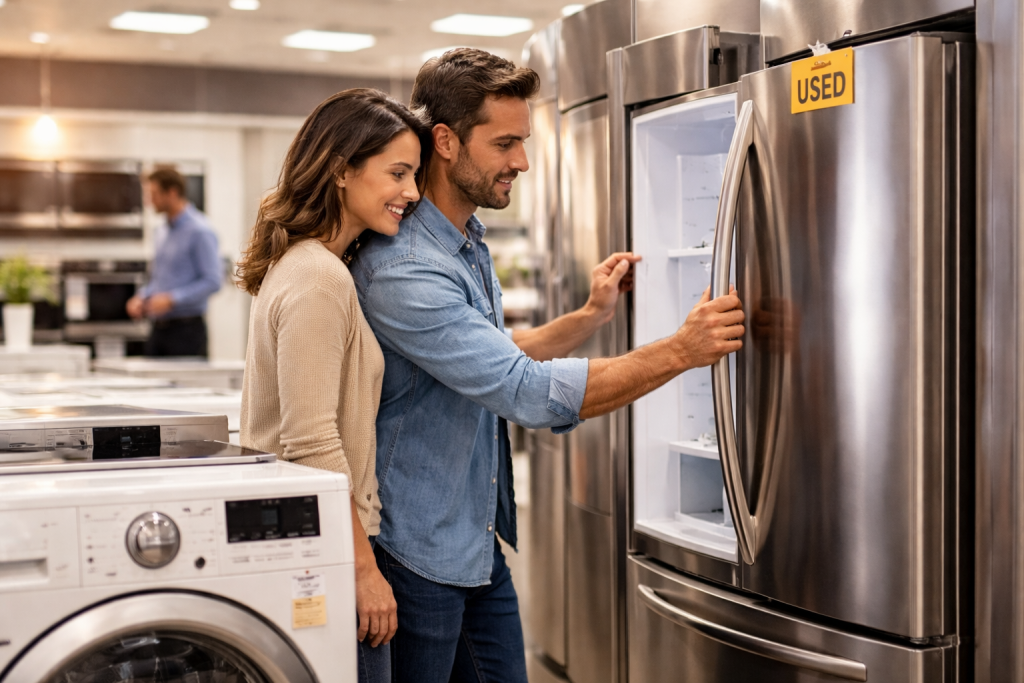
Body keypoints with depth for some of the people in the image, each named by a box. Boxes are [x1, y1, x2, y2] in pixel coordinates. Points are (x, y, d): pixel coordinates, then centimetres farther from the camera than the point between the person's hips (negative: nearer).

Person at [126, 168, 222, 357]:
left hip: (185, 329, -8)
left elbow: (212, 281, -18)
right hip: (159, 328, 8)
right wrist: (142, 297, 8)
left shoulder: (199, 231, -12)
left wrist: (171, 299, -22)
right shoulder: (168, 231, 16)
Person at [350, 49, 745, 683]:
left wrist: (591, 315, 6)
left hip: (483, 542, 9)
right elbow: (528, 392, -30)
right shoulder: (402, 269, -26)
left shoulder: (470, 244, 8)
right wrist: (680, 351, -29)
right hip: (419, 555, -9)